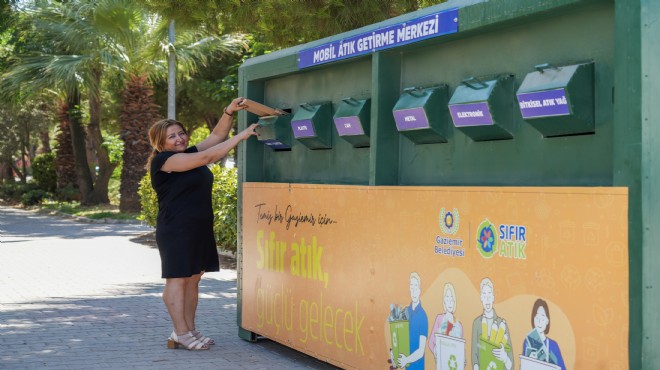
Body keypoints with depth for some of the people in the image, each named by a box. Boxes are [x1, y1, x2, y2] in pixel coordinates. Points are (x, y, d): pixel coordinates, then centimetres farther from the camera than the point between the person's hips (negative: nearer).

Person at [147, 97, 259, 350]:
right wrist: (241, 136, -17)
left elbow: (216, 135, 16)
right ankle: (181, 334, -3)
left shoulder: (190, 155, 16)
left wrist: (229, 112, -1)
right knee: (177, 279, -5)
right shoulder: (164, 161, -11)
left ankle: (190, 331, 11)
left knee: (193, 279, 8)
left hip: (199, 230, 9)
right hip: (176, 230, -9)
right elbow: (206, 157, -18)